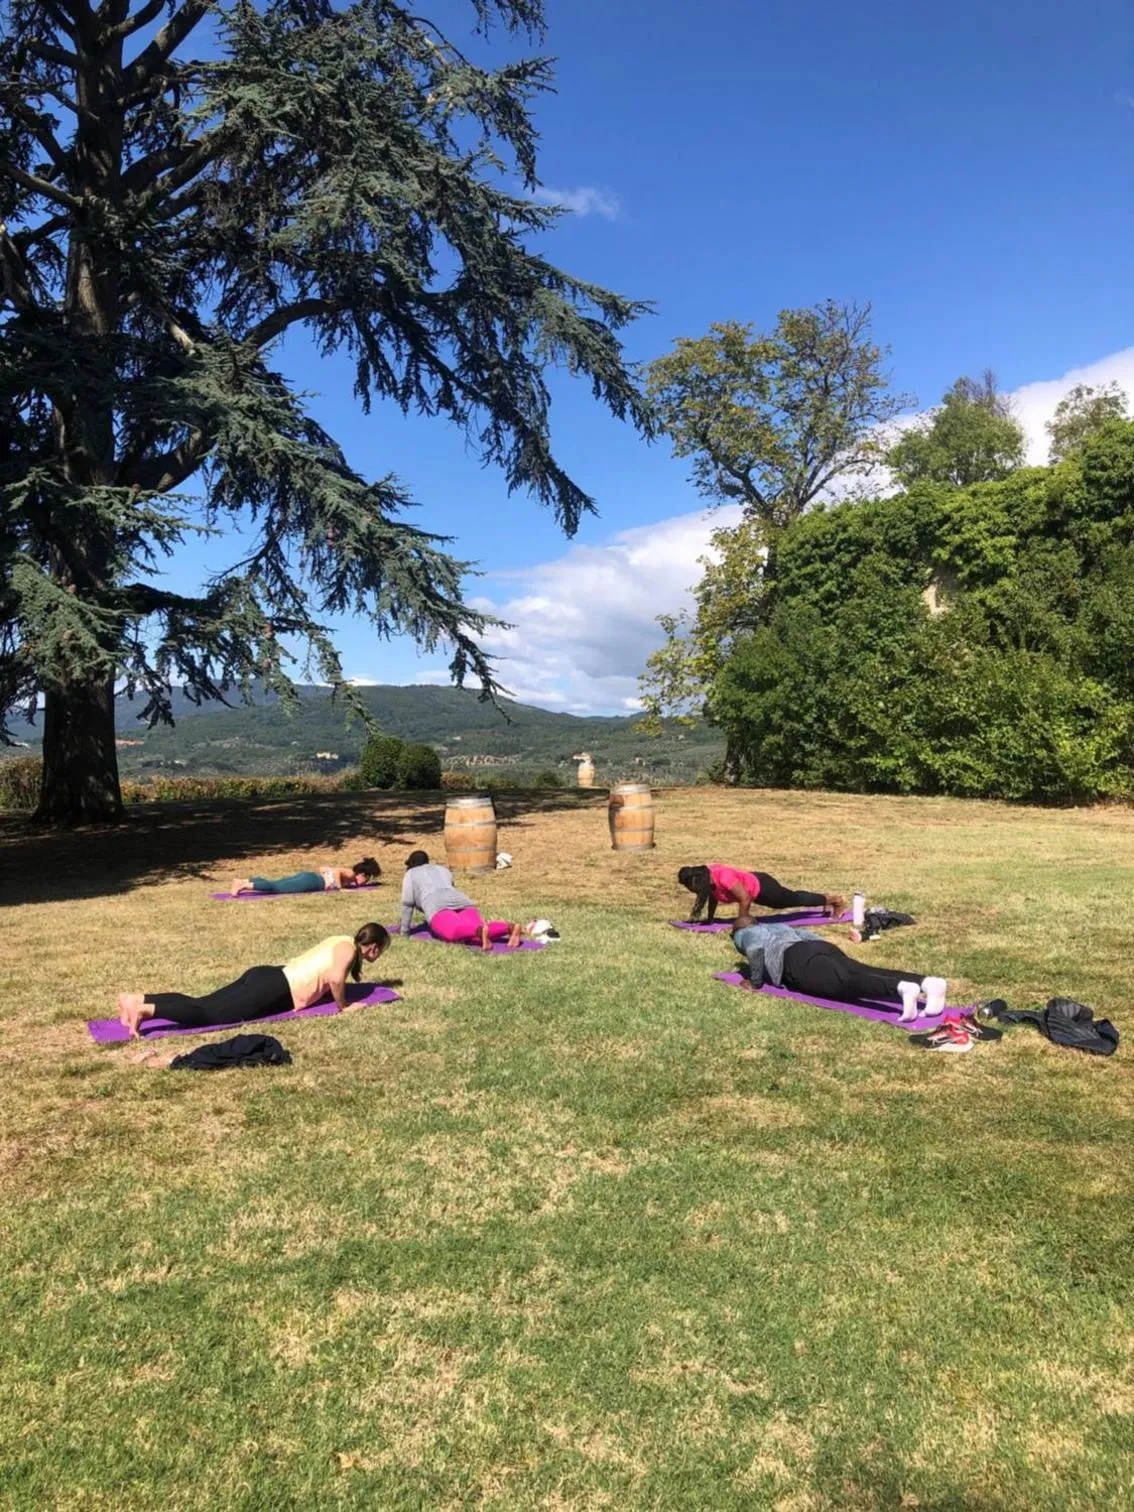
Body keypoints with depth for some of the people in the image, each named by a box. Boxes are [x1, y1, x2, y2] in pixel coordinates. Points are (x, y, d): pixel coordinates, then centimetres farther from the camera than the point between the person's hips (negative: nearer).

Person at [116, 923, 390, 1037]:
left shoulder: (341, 940, 21)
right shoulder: (348, 949, -7)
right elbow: (335, 979, -26)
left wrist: (327, 989, 34)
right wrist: (343, 1007, -10)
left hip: (267, 976, 9)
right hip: (274, 989, -9)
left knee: (203, 1003, 3)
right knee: (209, 1013, -17)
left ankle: (135, 999, -4)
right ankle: (144, 1010, -28)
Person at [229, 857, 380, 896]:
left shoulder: (347, 871, 24)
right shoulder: (351, 874, -3)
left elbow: (322, 868, 31)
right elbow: (336, 871, -25)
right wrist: (339, 887, -13)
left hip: (308, 876, 9)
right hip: (311, 882, -9)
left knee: (275, 884, 1)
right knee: (276, 887, -19)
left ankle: (243, 881, -6)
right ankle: (244, 885, -30)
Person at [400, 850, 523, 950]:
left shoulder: (410, 874, 25)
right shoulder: (443, 870, 39)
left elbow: (407, 903, 17)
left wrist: (404, 930, 23)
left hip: (439, 907, -5)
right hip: (462, 902, 6)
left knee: (455, 932, -33)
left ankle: (480, 931, -63)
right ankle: (509, 927, -47)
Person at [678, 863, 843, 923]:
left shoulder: (723, 877, -40)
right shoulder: (707, 876, -15)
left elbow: (745, 899, -36)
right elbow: (713, 894, 5)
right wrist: (710, 919, 4)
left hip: (762, 887, -7)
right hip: (753, 884, 8)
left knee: (794, 899, 17)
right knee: (792, 899, 29)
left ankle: (833, 899, 40)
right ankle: (825, 899, 53)